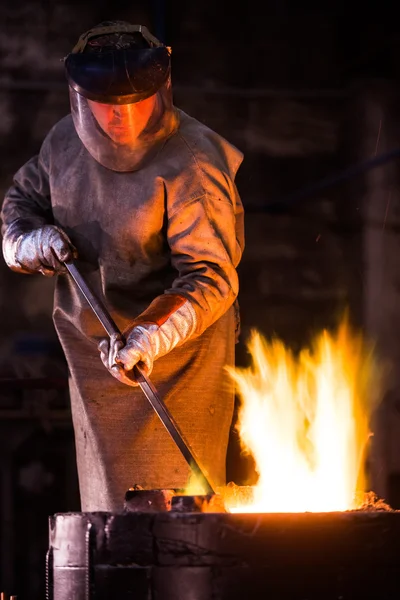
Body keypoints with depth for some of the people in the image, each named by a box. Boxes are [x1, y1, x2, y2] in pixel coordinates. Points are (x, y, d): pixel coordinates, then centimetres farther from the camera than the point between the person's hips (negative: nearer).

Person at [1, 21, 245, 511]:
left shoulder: (190, 163, -22)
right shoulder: (65, 141, -2)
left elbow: (209, 275, -26)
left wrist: (151, 337, -40)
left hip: (176, 361, -6)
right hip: (92, 354, 6)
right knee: (104, 501, 16)